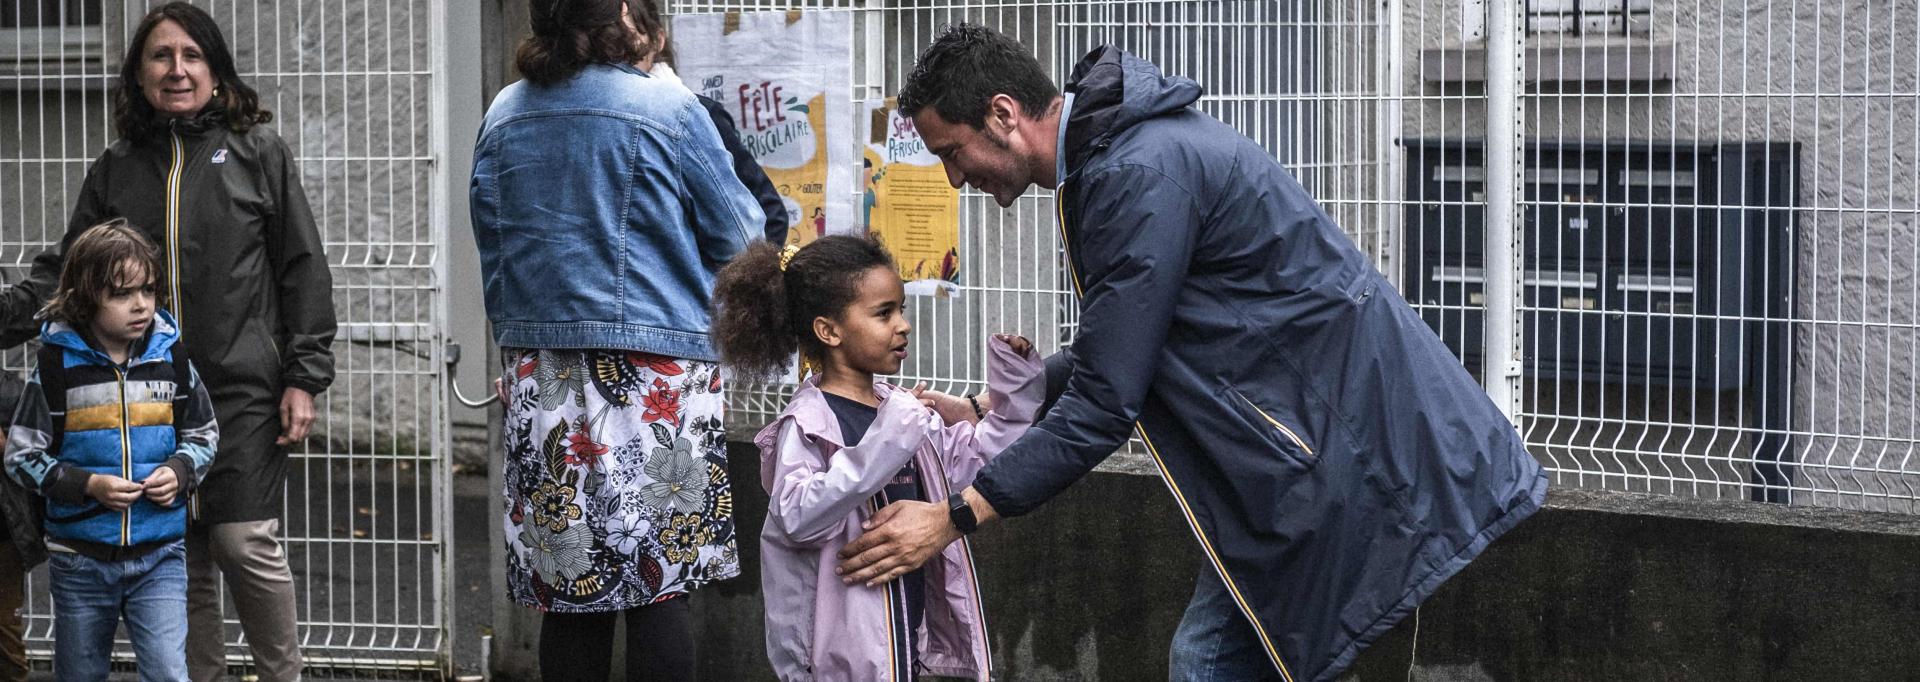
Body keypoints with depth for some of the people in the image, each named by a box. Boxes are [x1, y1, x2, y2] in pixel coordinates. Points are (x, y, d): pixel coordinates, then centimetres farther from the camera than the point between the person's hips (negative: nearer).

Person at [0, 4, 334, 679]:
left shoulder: (259, 153, 2)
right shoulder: (115, 170, 11)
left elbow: (303, 269, 1)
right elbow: (66, 267, 13)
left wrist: (304, 377, -5)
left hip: (244, 390, -4)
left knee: (245, 543, -10)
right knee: (182, 556, 10)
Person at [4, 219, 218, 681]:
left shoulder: (170, 358, -1)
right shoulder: (56, 365, -8)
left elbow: (204, 434, 12)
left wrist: (179, 470, -9)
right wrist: (88, 485, -18)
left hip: (159, 555, 0)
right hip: (79, 560, 0)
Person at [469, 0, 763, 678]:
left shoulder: (503, 117, 7)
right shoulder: (668, 108, -7)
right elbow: (737, 235, 1)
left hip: (539, 373, 5)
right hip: (657, 371, -4)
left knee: (567, 593, 7)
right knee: (661, 584, 0)